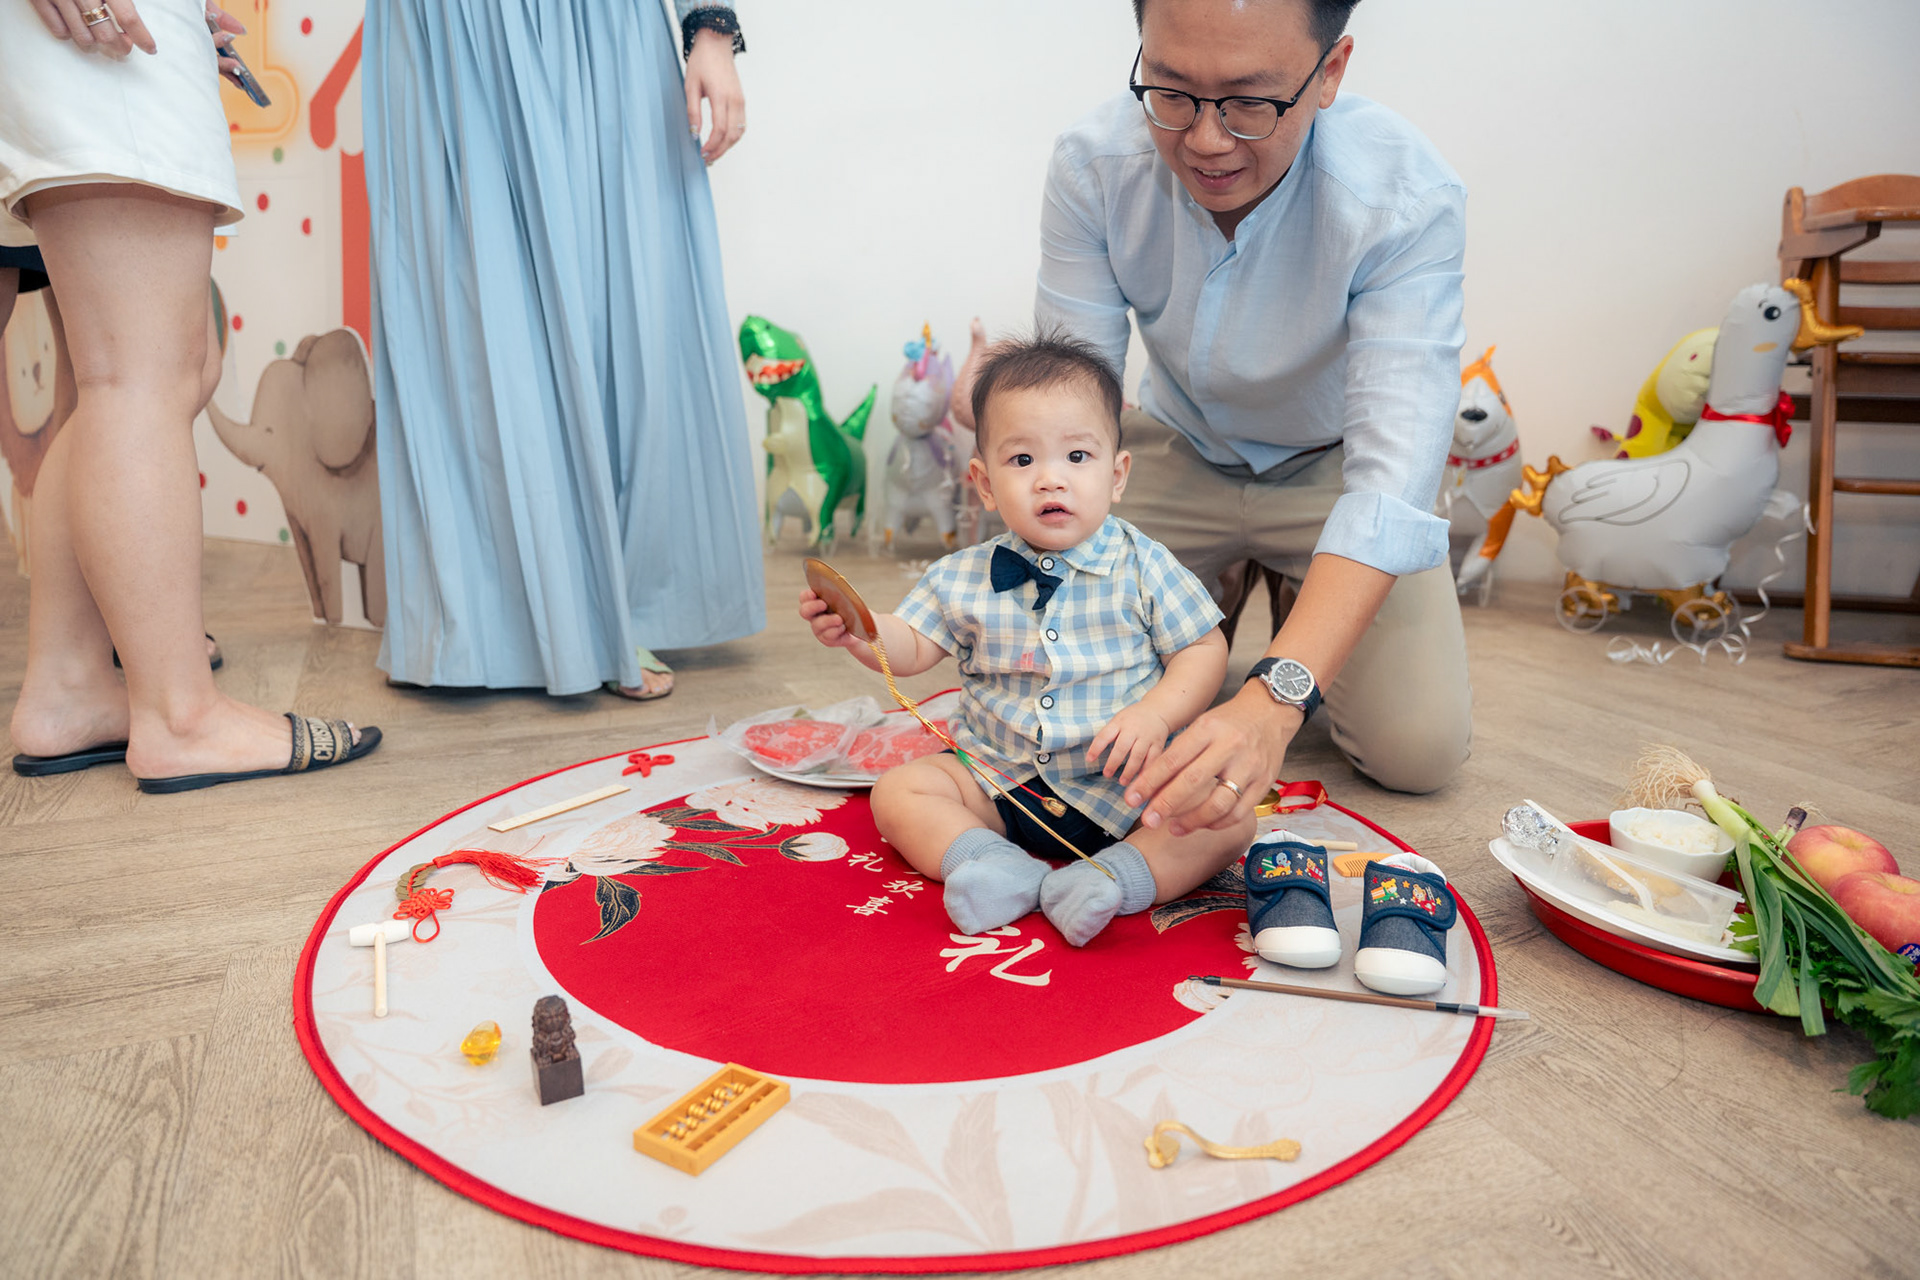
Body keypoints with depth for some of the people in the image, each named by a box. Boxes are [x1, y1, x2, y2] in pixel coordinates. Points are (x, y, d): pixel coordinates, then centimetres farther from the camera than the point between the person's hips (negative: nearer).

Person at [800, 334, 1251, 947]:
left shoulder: (1143, 567, -7)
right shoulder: (962, 577, -1)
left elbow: (1204, 650, -4)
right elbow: (912, 647, 1)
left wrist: (1155, 715, -21)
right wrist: (857, 629, -21)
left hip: (1124, 785, -2)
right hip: (1000, 781, 2)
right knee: (898, 790, -14)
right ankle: (993, 864, -30)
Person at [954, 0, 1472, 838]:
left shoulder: (1406, 197, -31)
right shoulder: (1093, 163, -22)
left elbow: (1394, 472, -38)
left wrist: (1275, 698, -53)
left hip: (1329, 466, -1)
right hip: (1180, 452, 2)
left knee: (1420, 748, -13)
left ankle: (1292, 594, 18)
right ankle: (1213, 597, 21)